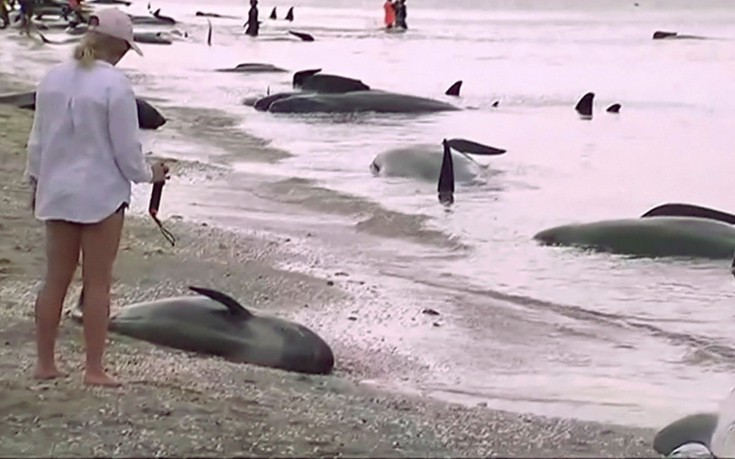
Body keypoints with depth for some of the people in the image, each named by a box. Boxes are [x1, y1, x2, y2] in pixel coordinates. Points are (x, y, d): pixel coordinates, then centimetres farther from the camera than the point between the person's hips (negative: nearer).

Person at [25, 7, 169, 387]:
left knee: (55, 279, 13)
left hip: (57, 192, 6)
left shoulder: (52, 79, 1)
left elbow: (37, 139, 9)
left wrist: (35, 179, 22)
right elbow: (126, 149, -13)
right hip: (101, 194, -5)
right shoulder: (115, 85, -16)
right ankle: (94, 369, 8)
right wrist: (148, 174, 5)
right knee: (98, 283, 4)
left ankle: (45, 362, 20)